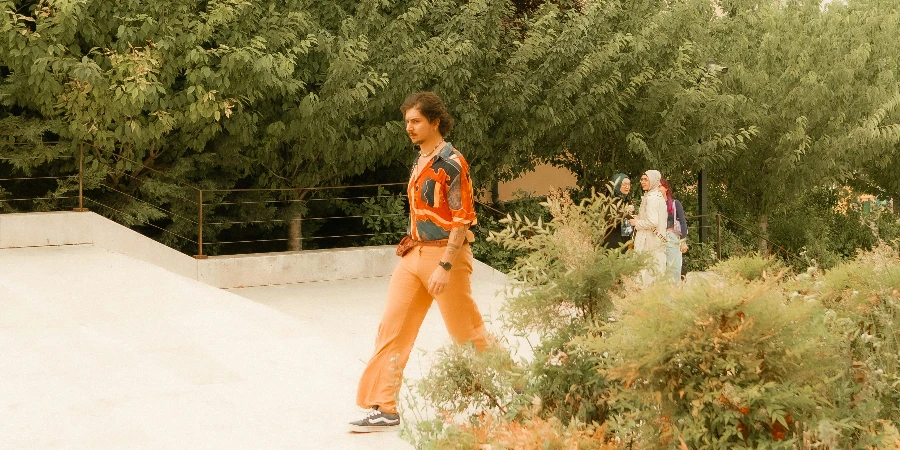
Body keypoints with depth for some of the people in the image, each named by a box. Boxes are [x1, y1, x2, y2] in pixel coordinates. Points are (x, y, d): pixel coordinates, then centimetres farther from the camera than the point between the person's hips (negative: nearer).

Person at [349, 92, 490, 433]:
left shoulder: (451, 164, -12)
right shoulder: (419, 162, 13)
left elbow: (462, 220, -17)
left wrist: (445, 266, -23)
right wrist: (410, 246, 19)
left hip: (445, 255, -8)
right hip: (414, 254, 8)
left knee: (466, 331, 3)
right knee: (392, 328, 0)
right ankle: (383, 408, 2)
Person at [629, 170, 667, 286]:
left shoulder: (651, 198, -14)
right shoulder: (659, 196, 16)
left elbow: (652, 222, -22)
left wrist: (636, 223, -8)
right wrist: (639, 218, 14)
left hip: (650, 243, -10)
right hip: (658, 241, 10)